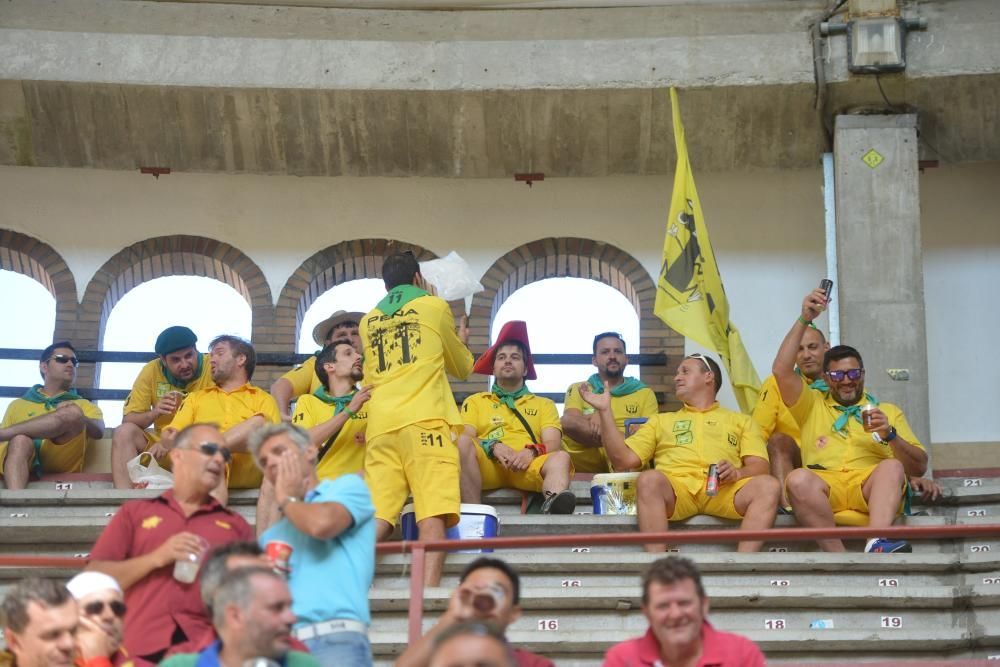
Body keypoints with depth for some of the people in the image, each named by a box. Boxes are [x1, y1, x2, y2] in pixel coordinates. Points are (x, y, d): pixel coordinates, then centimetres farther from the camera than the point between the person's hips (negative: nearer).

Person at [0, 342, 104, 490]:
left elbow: (98, 431, 8)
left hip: (61, 463, 0)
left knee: (73, 412, -26)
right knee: (20, 441, -37)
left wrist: (76, 418, -15)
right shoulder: (18, 404, 33)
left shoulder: (83, 405, 30)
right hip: (25, 464, 0)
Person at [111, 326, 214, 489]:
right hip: (162, 444, 3)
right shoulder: (151, 371, -2)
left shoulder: (212, 367, -12)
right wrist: (154, 413, -24)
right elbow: (127, 420, -1)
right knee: (124, 432, -19)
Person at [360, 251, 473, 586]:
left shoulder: (369, 320, 23)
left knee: (378, 519, -2)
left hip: (380, 426, 4)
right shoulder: (434, 306, 13)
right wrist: (461, 342, 46)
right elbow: (462, 368, 23)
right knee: (433, 515, -12)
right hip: (424, 420, -4)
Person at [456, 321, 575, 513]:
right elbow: (465, 437, 9)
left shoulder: (544, 404, 28)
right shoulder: (475, 401, 28)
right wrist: (493, 447, -11)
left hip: (528, 467, 0)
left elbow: (553, 444, 11)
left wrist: (532, 451, -13)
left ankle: (552, 507, -65)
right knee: (462, 442, -32)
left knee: (560, 458, -32)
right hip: (487, 465, 0)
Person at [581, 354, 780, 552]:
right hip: (675, 488, 0)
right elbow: (624, 460, 19)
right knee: (649, 480, -35)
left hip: (724, 490, 0)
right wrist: (605, 410, 12)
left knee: (768, 486, -30)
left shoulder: (741, 421, 29)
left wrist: (737, 473, -10)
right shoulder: (661, 421, 33)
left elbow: (759, 466, 14)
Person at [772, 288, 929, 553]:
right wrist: (804, 320, 4)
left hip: (871, 489, 0)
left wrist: (890, 435, 1)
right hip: (823, 487, 0)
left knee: (892, 467, -33)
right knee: (798, 479, -34)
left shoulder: (888, 411, 28)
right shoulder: (812, 405, 27)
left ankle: (877, 544, -54)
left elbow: (919, 467, 19)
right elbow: (781, 371, 9)